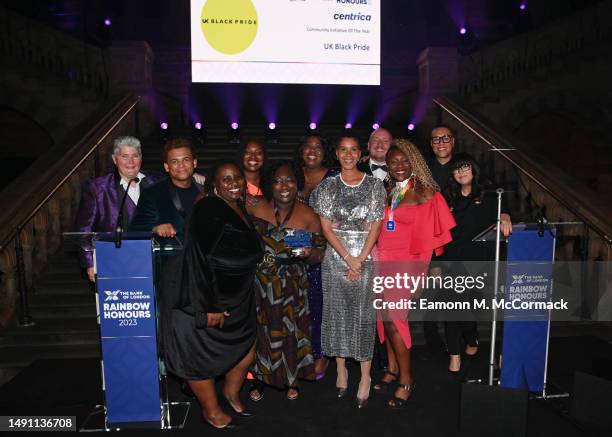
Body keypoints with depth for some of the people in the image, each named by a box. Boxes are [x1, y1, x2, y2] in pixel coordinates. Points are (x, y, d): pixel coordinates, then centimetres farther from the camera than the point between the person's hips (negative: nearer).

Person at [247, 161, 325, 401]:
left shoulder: (309, 216, -7)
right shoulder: (255, 209, -6)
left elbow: (318, 255, -4)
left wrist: (308, 253, -24)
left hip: (292, 286, 0)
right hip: (259, 284, 1)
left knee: (291, 330, 12)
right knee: (261, 330, 11)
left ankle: (291, 379, 39)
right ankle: (260, 378, 37)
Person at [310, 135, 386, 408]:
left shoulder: (374, 185, 1)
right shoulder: (328, 186, 3)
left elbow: (376, 227, -2)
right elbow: (326, 227, -2)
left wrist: (360, 260, -11)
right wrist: (348, 258, -11)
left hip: (365, 259, -1)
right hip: (335, 259, 1)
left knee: (364, 315, 2)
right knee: (336, 313, 8)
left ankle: (365, 376, 16)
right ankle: (341, 369, 25)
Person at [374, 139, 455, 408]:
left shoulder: (425, 193, -4)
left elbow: (427, 237, -5)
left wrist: (419, 272, -8)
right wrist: (374, 257, 6)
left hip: (405, 264, -5)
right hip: (382, 262, 5)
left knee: (393, 317, -8)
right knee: (386, 316, 10)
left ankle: (406, 378, 8)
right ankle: (393, 368, 27)